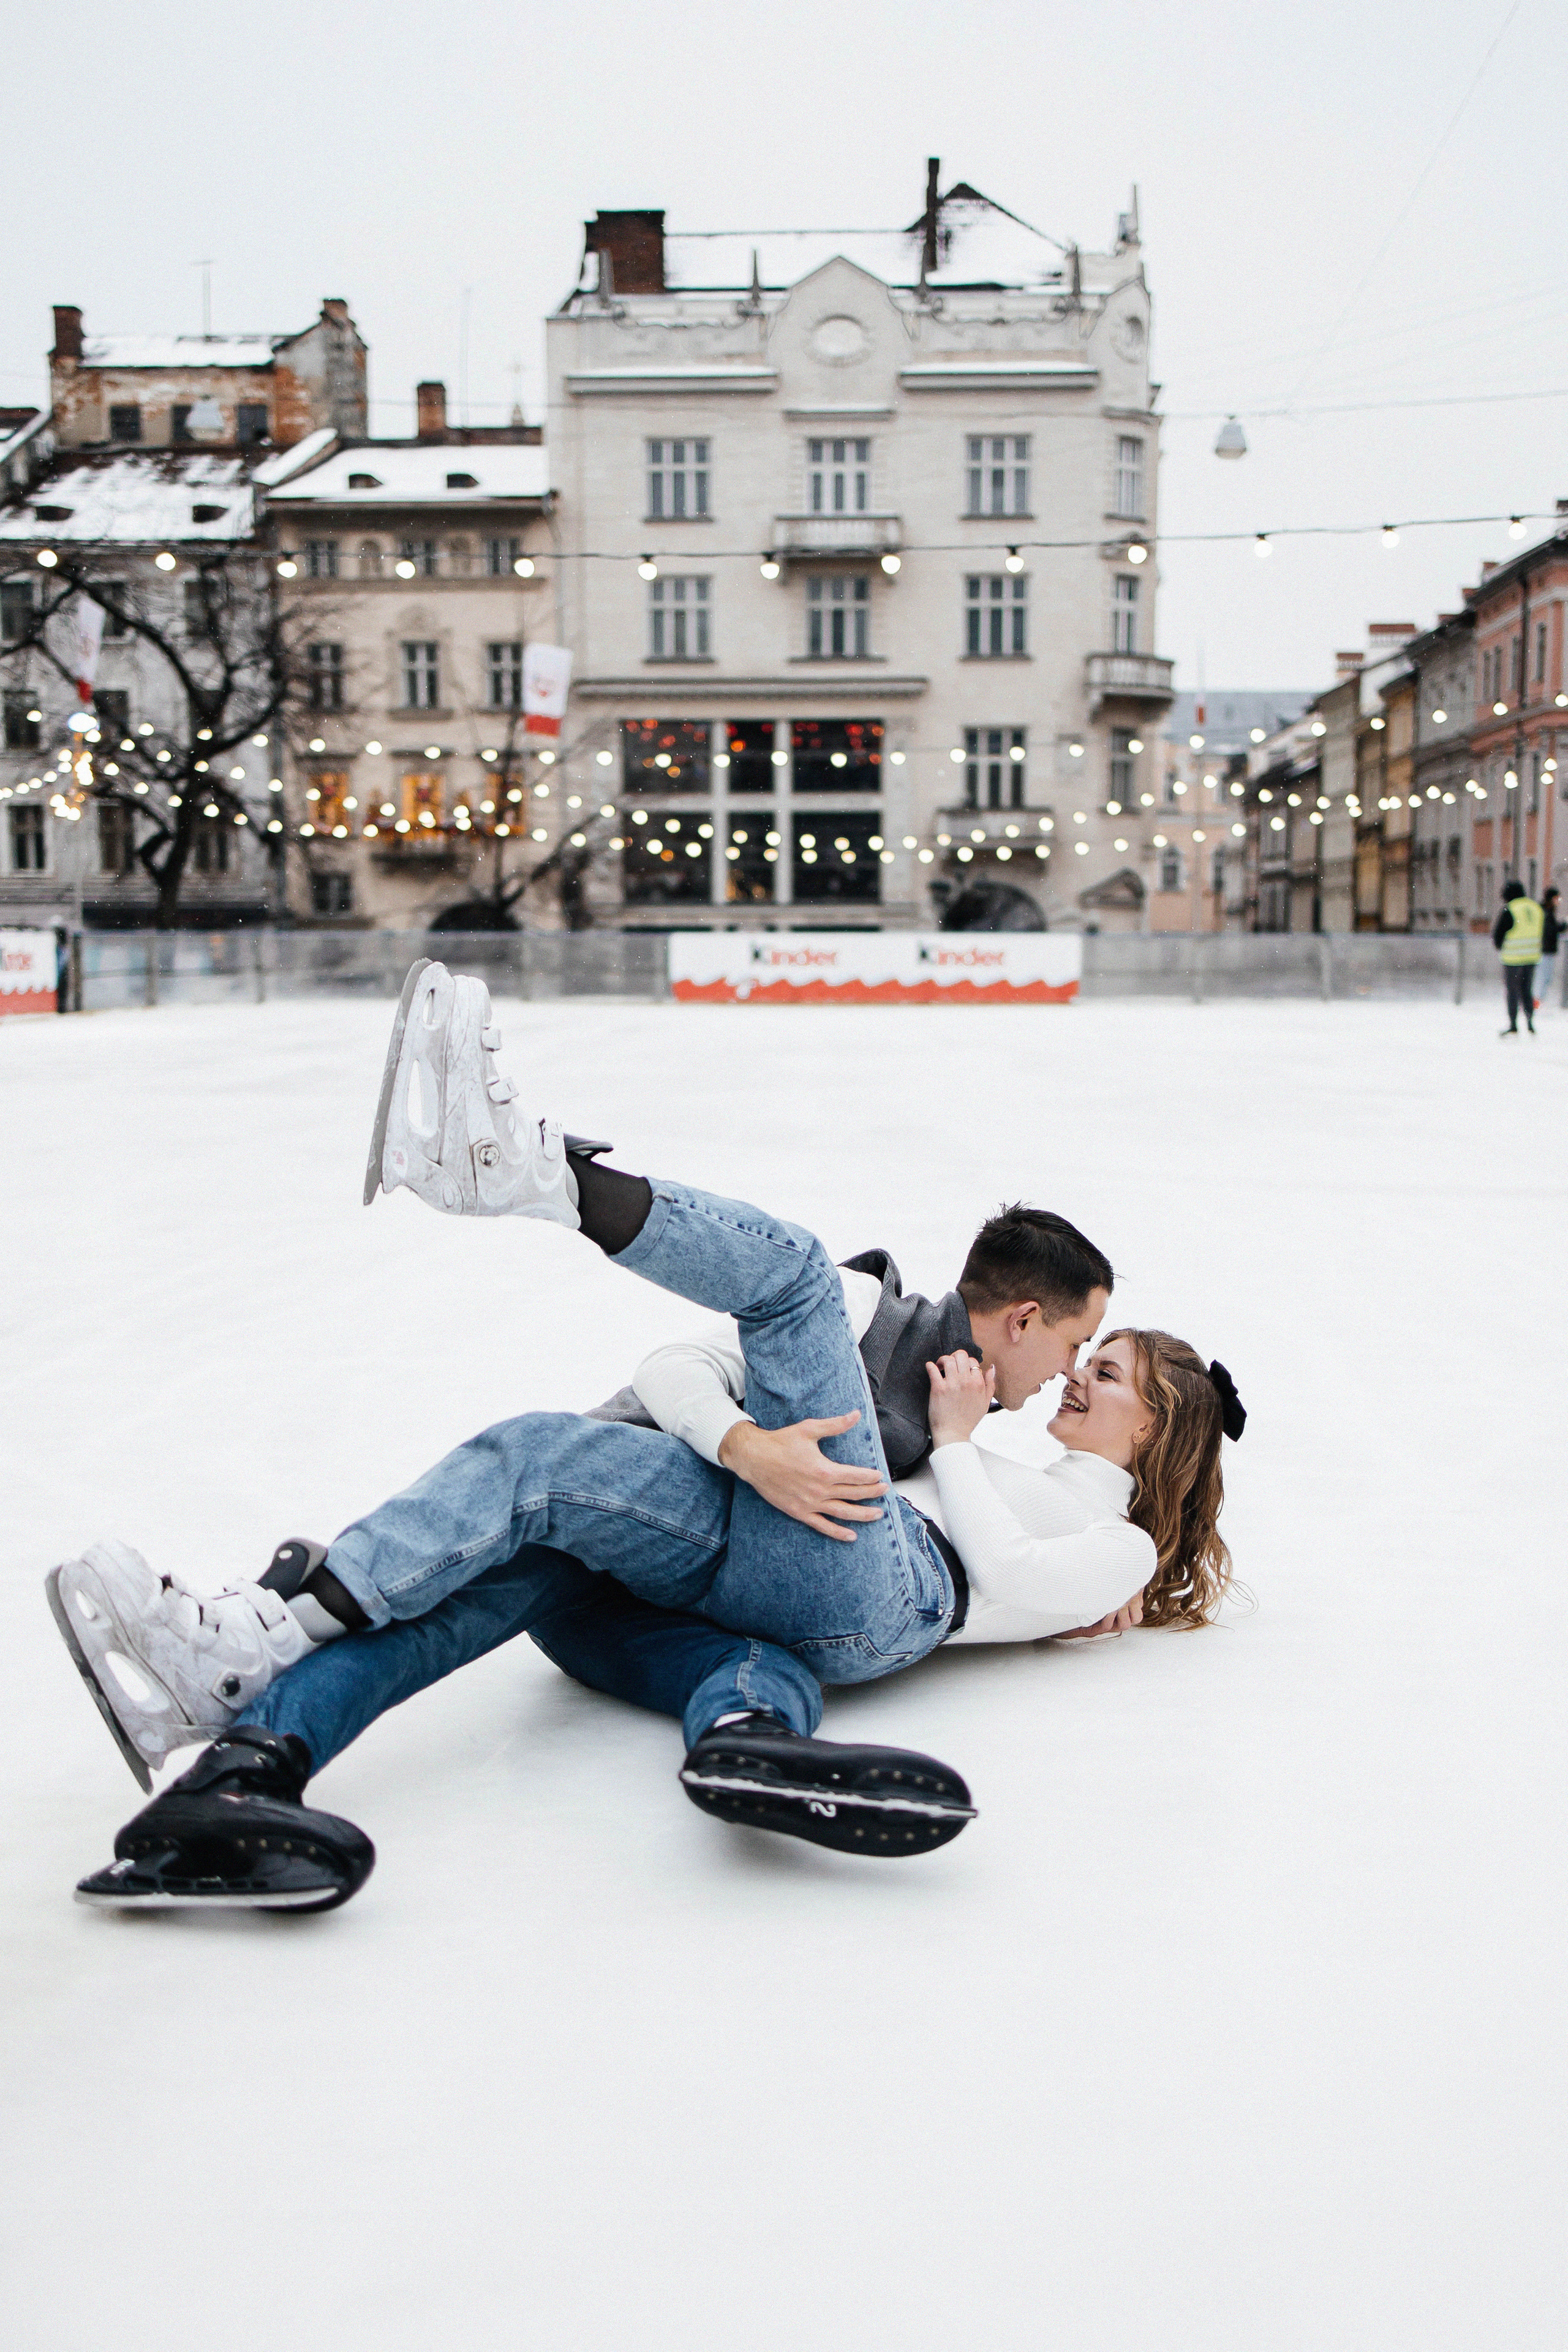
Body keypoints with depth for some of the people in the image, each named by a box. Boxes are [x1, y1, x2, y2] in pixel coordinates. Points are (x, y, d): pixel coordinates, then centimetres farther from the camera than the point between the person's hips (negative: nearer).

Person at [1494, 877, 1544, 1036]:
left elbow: (1497, 933, -6)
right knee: (1526, 990, 14)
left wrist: (1499, 945, 14)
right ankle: (1530, 1024, 10)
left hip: (1513, 958, -5)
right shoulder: (1536, 907, 8)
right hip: (1533, 957, 5)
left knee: (1512, 992, 4)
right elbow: (1542, 931, 15)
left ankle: (1513, 1026, 6)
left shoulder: (1507, 910, -11)